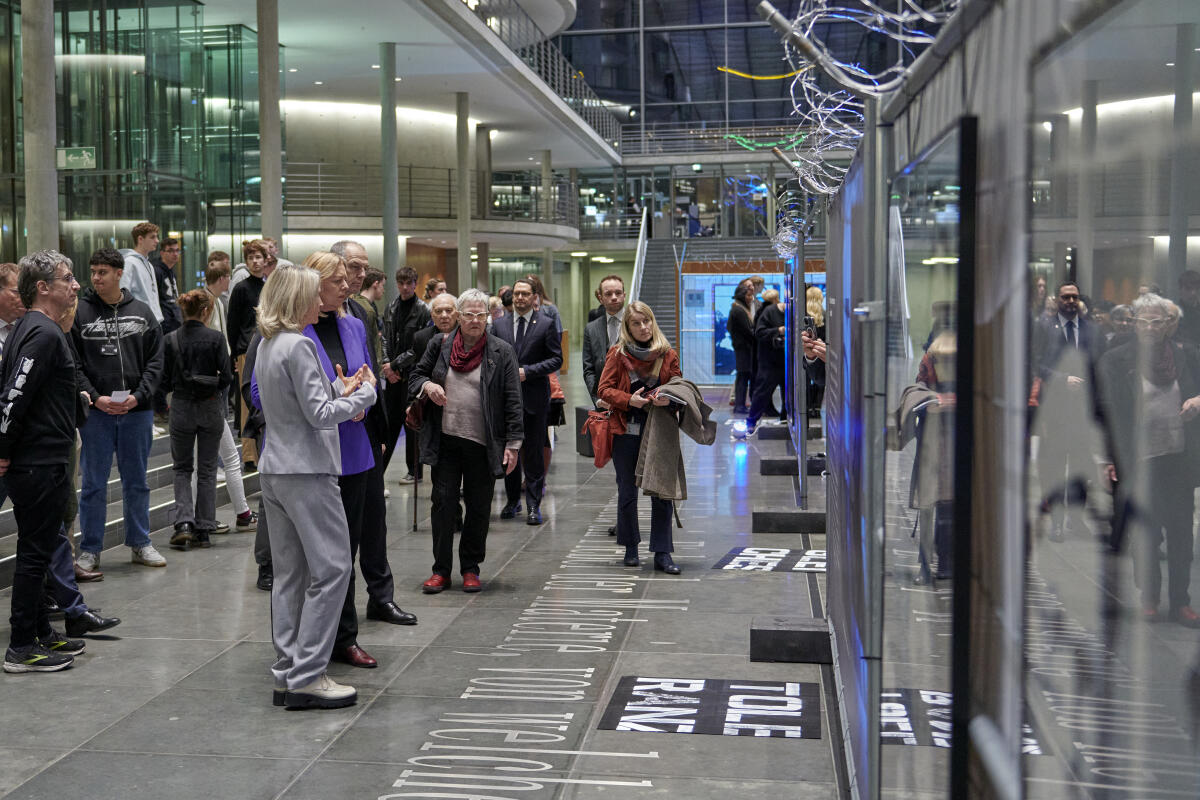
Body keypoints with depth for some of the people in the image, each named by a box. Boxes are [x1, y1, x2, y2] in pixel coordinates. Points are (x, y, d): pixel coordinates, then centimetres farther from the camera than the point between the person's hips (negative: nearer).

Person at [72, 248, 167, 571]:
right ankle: (90, 550, 13)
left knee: (137, 481, 12)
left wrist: (138, 395, -9)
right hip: (96, 412, -2)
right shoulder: (80, 313, -2)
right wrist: (94, 398, -14)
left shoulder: (142, 312, 5)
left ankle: (140, 543, 24)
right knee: (94, 484, 4)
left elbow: (155, 361, 5)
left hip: (137, 411, 2)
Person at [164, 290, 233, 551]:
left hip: (181, 407, 1)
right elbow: (226, 377, -10)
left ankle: (184, 522, -5)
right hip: (211, 407, -1)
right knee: (207, 469, 10)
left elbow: (165, 380, -4)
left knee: (182, 468, 13)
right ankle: (204, 530, 10)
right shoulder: (215, 338, -9)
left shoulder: (170, 339, -4)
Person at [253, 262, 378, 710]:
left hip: (274, 471, 10)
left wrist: (341, 390, 13)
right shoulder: (299, 346, -14)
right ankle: (307, 677, -6)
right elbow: (319, 414, -16)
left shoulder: (268, 346, 14)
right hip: (307, 471, -9)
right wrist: (365, 393, -3)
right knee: (331, 568, -5)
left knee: (290, 572, 11)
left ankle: (287, 673, 14)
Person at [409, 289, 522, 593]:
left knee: (478, 507, 6)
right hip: (445, 440, 1)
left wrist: (513, 442, -6)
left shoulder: (501, 351, 0)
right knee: (443, 503, 2)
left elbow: (512, 400, -1)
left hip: (483, 443, -1)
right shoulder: (439, 344, 6)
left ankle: (470, 569, 20)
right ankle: (441, 570, 12)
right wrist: (427, 385, -8)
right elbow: (415, 377, 16)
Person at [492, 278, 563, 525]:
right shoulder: (499, 324, 9)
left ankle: (534, 505, 6)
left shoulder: (546, 324, 0)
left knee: (533, 453, 0)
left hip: (534, 397, -3)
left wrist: (527, 372, -12)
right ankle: (512, 501, 23)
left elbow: (556, 359, -3)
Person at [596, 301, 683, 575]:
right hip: (626, 432, 0)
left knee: (662, 493, -3)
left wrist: (669, 399, -13)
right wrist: (628, 400, -16)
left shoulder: (668, 355, 4)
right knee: (627, 493, 8)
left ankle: (662, 554, 3)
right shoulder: (618, 354, 2)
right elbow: (604, 388, 0)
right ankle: (631, 549, 24)